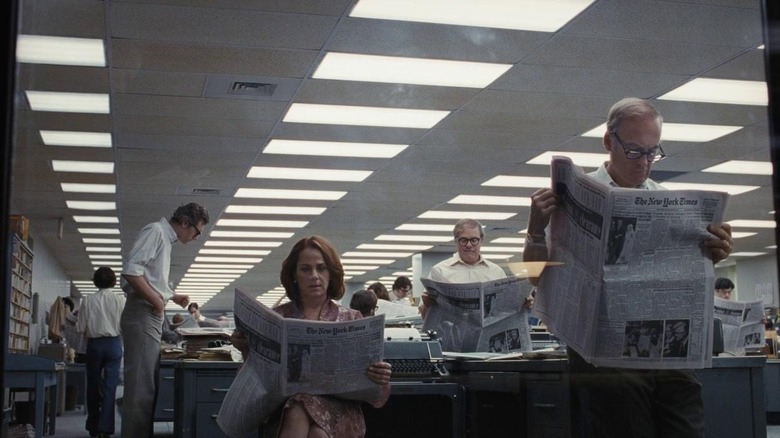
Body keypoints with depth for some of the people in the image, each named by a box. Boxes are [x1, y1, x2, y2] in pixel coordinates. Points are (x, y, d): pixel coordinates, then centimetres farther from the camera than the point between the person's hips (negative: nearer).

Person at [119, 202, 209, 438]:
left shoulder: (166, 239, 20)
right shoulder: (156, 231, -9)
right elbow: (131, 270, -21)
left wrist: (173, 297, 16)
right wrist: (157, 301, -14)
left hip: (151, 316, 10)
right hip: (142, 314, -10)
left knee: (147, 385, 11)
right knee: (140, 386, -11)